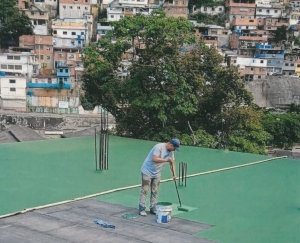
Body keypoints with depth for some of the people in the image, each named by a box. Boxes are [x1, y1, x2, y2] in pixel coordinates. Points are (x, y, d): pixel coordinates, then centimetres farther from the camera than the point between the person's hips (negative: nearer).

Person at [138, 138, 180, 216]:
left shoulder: (171, 151, 2)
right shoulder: (159, 147, -24)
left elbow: (172, 162, 11)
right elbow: (154, 159, -34)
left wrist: (174, 173, 2)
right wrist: (166, 160, -34)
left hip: (157, 173, 8)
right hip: (147, 171, -8)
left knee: (155, 191, 8)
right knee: (145, 190, -6)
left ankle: (153, 208, 16)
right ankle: (142, 209, -3)